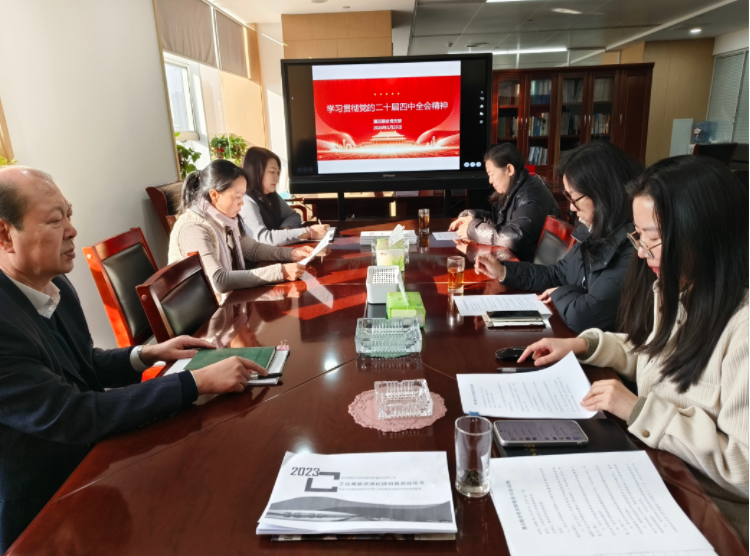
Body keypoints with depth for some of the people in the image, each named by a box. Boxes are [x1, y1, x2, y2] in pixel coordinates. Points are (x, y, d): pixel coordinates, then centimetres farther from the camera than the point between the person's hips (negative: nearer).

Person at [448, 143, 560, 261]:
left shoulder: (530, 196, -22)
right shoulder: (514, 190, 5)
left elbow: (513, 238, -33)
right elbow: (498, 219, 19)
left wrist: (473, 229, -21)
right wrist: (470, 217, 1)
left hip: (530, 263, -8)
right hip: (512, 256, 8)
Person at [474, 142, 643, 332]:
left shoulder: (632, 249, -27)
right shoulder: (595, 232, 2)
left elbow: (582, 316, -30)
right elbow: (557, 275, 15)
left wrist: (560, 294, -9)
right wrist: (503, 271, 5)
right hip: (573, 337, 7)